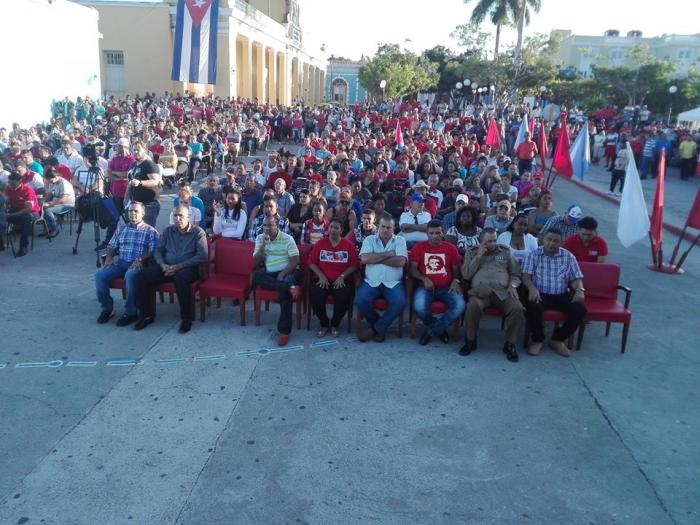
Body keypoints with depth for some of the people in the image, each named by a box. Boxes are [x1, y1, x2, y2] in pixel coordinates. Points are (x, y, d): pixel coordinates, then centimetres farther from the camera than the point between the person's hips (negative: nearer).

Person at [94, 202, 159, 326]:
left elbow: (153, 251, -5)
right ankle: (106, 307, -5)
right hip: (120, 262, 5)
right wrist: (109, 257, 1)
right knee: (99, 274, -21)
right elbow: (111, 246, 22)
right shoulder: (121, 229, 23)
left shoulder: (150, 231, 7)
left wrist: (140, 259, -20)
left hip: (137, 264, -5)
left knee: (130, 276, -38)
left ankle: (130, 312, -26)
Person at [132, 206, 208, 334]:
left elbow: (202, 256, -11)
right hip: (167, 267, 5)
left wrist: (178, 266, -16)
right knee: (140, 276, -17)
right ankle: (147, 314, -4)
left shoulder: (198, 232, -1)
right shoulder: (167, 231, 15)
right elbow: (158, 251, 16)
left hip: (188, 267, -5)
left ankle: (187, 318, -25)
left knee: (181, 278, -41)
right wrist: (163, 264, -8)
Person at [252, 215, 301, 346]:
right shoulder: (260, 239, 10)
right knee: (256, 276, -28)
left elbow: (295, 260, -8)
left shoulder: (287, 238, -1)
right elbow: (256, 262, 2)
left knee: (285, 289, -34)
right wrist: (263, 245, -10)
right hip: (270, 274, 4)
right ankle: (290, 287, -37)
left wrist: (283, 273, -19)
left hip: (288, 272, -3)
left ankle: (284, 330, -29)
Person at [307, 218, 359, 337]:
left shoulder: (348, 244, 3)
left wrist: (342, 276, -12)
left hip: (341, 280, -1)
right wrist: (320, 275, -9)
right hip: (323, 279, 1)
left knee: (344, 298, -30)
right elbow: (311, 262, 6)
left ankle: (335, 324, 0)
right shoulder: (320, 243, 7)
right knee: (315, 296, -28)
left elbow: (354, 265, 0)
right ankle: (324, 324, -2)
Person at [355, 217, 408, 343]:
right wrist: (389, 254, -8)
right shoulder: (369, 239, 9)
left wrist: (375, 259, -7)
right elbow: (364, 259, -10)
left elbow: (400, 261, -10)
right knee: (360, 300, -27)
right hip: (371, 282, 1)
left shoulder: (400, 240, 8)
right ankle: (381, 328, 0)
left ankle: (374, 329, -9)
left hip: (393, 283, 0)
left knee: (400, 302, -29)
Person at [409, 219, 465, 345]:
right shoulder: (418, 247, 4)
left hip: (446, 287, 2)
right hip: (426, 287, -2)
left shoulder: (451, 248, 8)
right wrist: (424, 279, -15)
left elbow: (456, 269, 14)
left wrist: (455, 280, -7)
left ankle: (431, 331, -8)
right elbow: (412, 268, 2)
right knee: (419, 307, -33)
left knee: (460, 305, -27)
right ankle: (440, 328, 0)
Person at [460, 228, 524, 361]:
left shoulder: (506, 251, 18)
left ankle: (510, 344, -7)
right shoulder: (471, 252, 15)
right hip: (480, 292, -1)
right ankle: (471, 341, -12)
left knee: (517, 309, -29)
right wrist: (478, 257, -1)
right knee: (473, 306, -36)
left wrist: (513, 285, -2)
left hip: (502, 292, 2)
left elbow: (515, 273, 19)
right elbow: (466, 275, 5)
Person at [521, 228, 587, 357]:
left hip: (561, 295, 3)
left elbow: (576, 278, 8)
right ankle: (537, 340, -6)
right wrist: (532, 288, -28)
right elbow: (526, 275, -6)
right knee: (533, 308, -35)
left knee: (580, 309, -22)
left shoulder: (568, 256, 10)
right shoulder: (533, 254, 4)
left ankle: (558, 339, 0)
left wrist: (579, 290, -15)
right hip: (540, 294, -3)